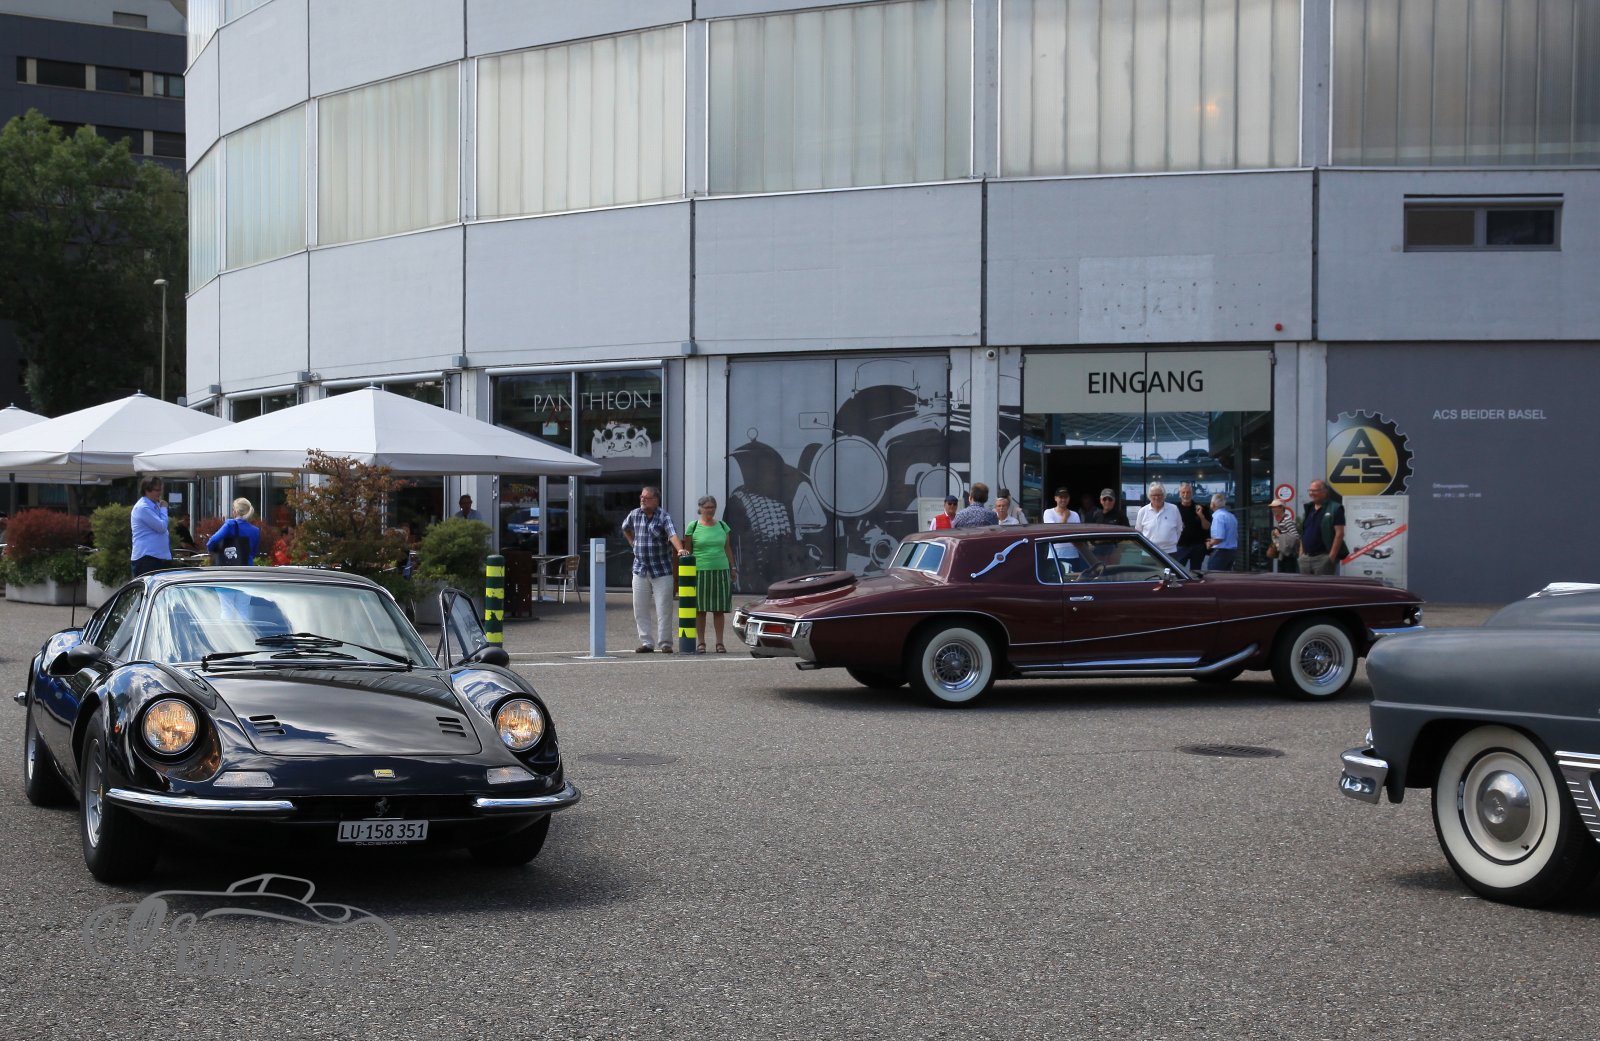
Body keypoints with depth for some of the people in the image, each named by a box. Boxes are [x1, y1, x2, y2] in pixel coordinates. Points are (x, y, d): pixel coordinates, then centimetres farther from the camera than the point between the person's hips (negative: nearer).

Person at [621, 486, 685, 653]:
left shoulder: (663, 517, -10)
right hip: (640, 569, 5)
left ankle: (664, 643, 4)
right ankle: (646, 642, 13)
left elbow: (673, 534, -26)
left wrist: (680, 549, -44)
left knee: (664, 608, -3)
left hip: (662, 571, -5)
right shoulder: (635, 515, 5)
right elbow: (625, 528, 27)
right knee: (640, 609, 6)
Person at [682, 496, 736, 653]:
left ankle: (720, 642, 6)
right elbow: (687, 551, 3)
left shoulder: (722, 526, 12)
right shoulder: (693, 527, 2)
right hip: (699, 571, -2)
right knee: (700, 609, -1)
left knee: (720, 609, 1)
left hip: (720, 571, 3)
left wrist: (732, 569, 11)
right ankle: (700, 643, 5)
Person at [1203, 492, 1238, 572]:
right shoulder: (1232, 517, 13)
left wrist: (1210, 544, -4)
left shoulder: (1218, 516, -16)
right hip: (1232, 552, 9)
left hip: (1220, 552, -9)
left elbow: (1219, 538, -23)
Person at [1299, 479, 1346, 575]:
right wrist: (1301, 553, 13)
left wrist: (1332, 556, -18)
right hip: (1305, 558, 8)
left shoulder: (1334, 509, -6)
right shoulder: (1308, 509, 17)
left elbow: (1339, 534, -12)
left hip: (1323, 557, -7)